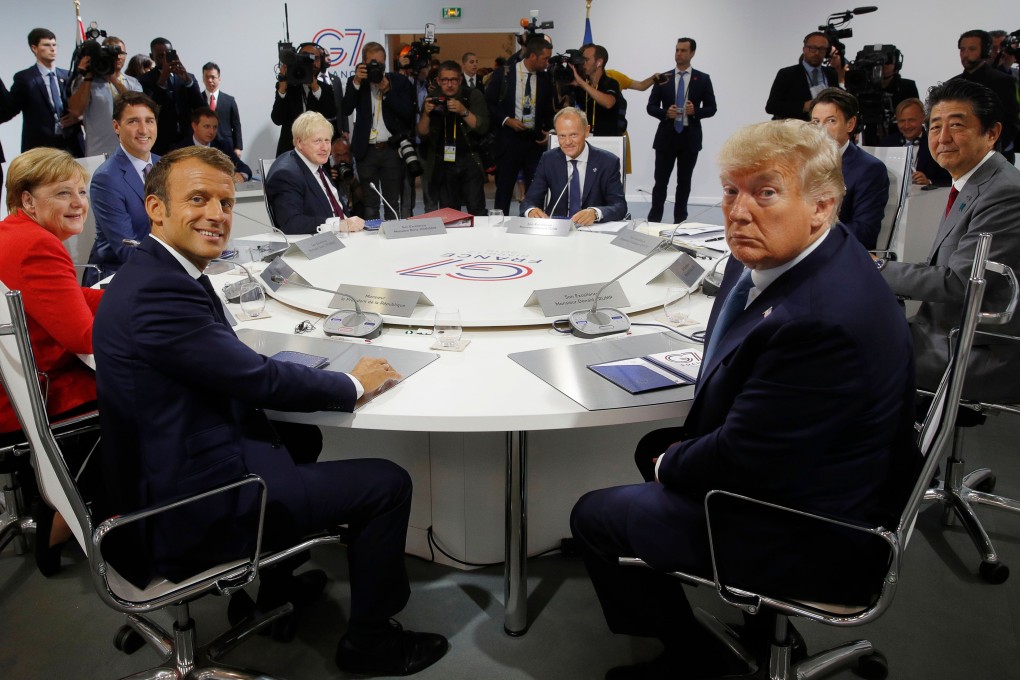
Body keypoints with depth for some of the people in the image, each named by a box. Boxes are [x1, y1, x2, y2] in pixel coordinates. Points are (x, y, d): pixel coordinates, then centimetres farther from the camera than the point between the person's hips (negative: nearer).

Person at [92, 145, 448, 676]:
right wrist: (353, 385, -8)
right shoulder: (158, 292, -24)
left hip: (166, 480, 11)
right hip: (196, 511, -10)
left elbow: (234, 370, 9)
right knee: (388, 483, -4)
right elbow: (257, 379, -22)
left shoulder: (156, 274, 8)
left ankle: (271, 583, 42)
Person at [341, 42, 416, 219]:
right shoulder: (356, 82, 7)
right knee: (369, 205, 4)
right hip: (366, 151, 1)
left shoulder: (399, 82, 4)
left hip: (392, 150, -1)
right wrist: (356, 82, -13)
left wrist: (387, 91, -14)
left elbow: (408, 113, -6)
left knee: (393, 204, 4)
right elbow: (346, 110, -5)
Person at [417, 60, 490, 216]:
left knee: (477, 211, -10)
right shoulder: (432, 99, 6)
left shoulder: (473, 95, -1)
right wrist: (426, 114, -14)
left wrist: (464, 111, -23)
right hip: (443, 163, 2)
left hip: (470, 160, -2)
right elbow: (422, 134, 4)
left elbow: (483, 127, -10)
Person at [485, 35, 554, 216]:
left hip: (535, 140, 3)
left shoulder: (545, 79, 6)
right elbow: (488, 103, -2)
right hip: (508, 139, -3)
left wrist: (548, 130, 1)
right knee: (504, 189, 5)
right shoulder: (503, 74, -4)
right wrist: (506, 120, -14)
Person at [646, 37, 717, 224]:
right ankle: (654, 221, 3)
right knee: (660, 181, -1)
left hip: (690, 137, 0)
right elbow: (651, 107, 4)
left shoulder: (703, 79, 3)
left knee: (684, 182, 7)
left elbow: (711, 108, 3)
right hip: (666, 136, 0)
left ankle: (680, 221, 15)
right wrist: (666, 113, -15)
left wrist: (695, 111, -16)